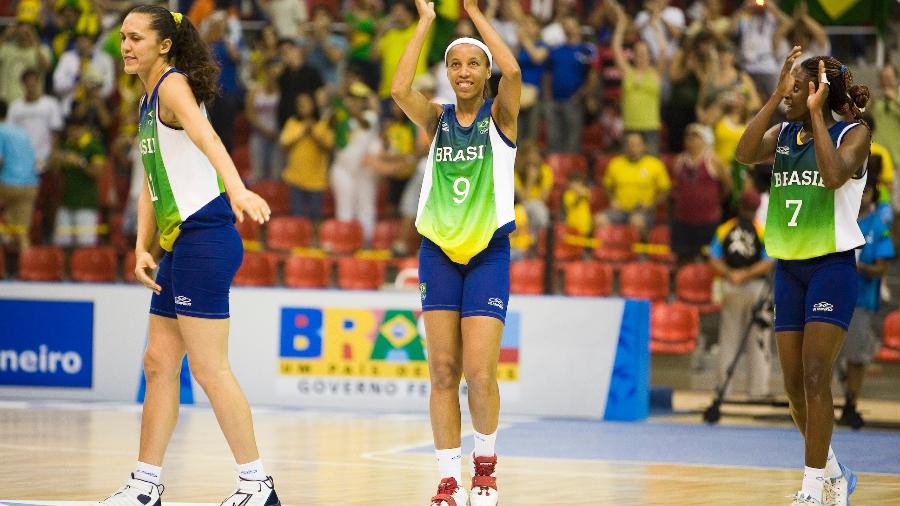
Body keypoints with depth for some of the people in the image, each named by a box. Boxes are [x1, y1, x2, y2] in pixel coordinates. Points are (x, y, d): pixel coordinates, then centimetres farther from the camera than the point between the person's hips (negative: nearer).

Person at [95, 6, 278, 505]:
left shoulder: (174, 85, -10)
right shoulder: (148, 100, 18)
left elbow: (206, 137, -31)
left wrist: (237, 189, -48)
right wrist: (142, 248, 8)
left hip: (204, 239, -10)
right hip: (178, 245, 10)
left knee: (208, 368, -8)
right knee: (159, 364, 11)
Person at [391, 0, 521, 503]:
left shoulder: (499, 116, 1)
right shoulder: (437, 119, 7)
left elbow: (513, 71, -21)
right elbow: (400, 89, -13)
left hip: (489, 252, -3)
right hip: (439, 250, 3)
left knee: (480, 372, -10)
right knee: (443, 371, -1)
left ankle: (485, 461, 13)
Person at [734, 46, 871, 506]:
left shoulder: (853, 133, -6)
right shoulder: (784, 134, 8)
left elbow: (834, 175, -26)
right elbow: (744, 154, -12)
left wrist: (816, 113, -21)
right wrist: (774, 96, -14)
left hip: (832, 266, -6)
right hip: (788, 267, 6)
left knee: (814, 375, -16)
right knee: (794, 383, 7)